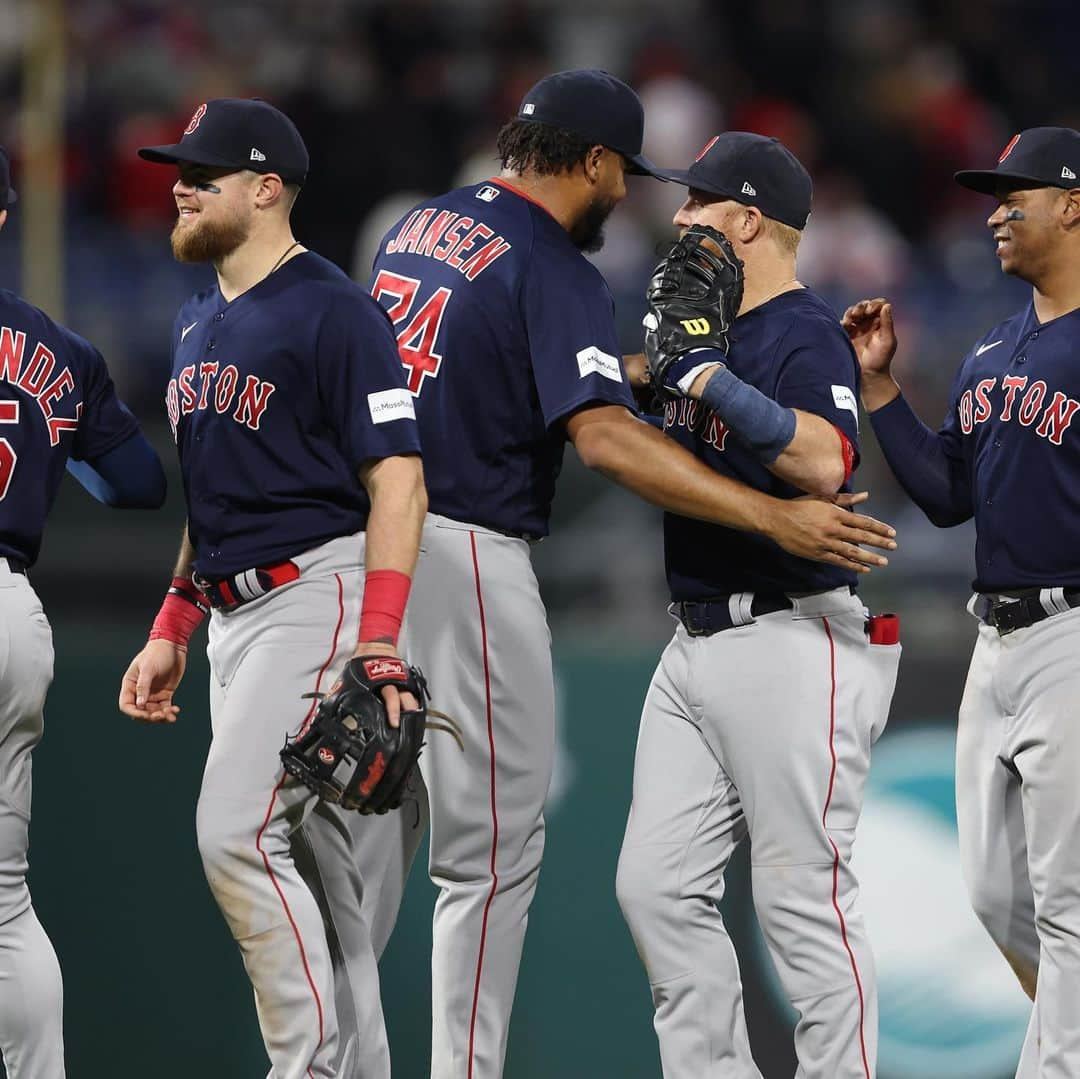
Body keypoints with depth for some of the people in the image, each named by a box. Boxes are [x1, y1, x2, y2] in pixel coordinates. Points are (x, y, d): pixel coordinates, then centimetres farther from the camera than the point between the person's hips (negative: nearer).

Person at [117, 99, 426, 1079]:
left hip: (317, 594, -9)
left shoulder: (333, 310, -10)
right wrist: (169, 634, 19)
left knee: (236, 830, -18)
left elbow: (398, 484, -15)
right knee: (309, 858, 8)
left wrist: (378, 646, -24)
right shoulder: (200, 320, 17)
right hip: (234, 613, 9)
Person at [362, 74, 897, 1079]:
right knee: (491, 851, -1)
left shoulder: (419, 226, 12)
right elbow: (603, 437, -26)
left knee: (374, 828, 14)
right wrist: (772, 516, -30)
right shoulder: (552, 269, -13)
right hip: (468, 555, -8)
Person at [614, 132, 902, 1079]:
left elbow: (823, 462, -29)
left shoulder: (805, 335, -11)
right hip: (698, 646, 9)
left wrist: (708, 372, -25)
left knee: (803, 900, -7)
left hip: (790, 640, -9)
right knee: (657, 885, 6)